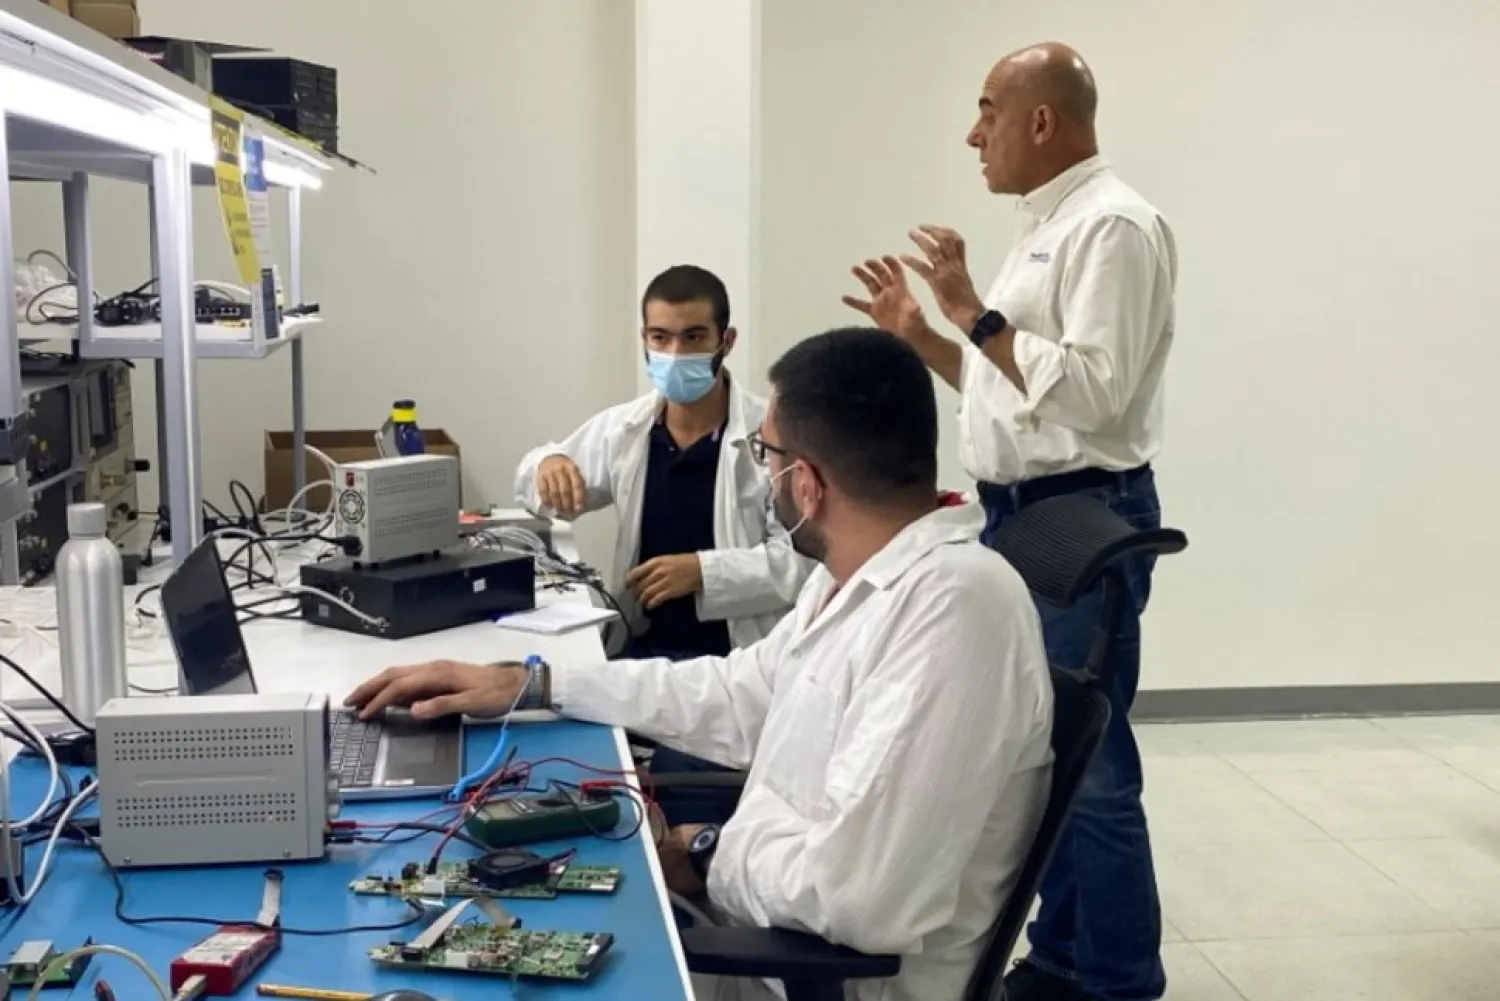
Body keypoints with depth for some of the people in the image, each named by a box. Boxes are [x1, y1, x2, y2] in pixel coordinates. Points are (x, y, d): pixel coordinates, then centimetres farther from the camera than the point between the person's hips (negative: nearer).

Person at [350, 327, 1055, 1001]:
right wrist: (525, 685, 11)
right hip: (781, 936, 8)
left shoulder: (953, 606, -28)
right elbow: (742, 695, 14)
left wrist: (708, 857, -14)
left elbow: (860, 895, -34)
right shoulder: (858, 575, 3)